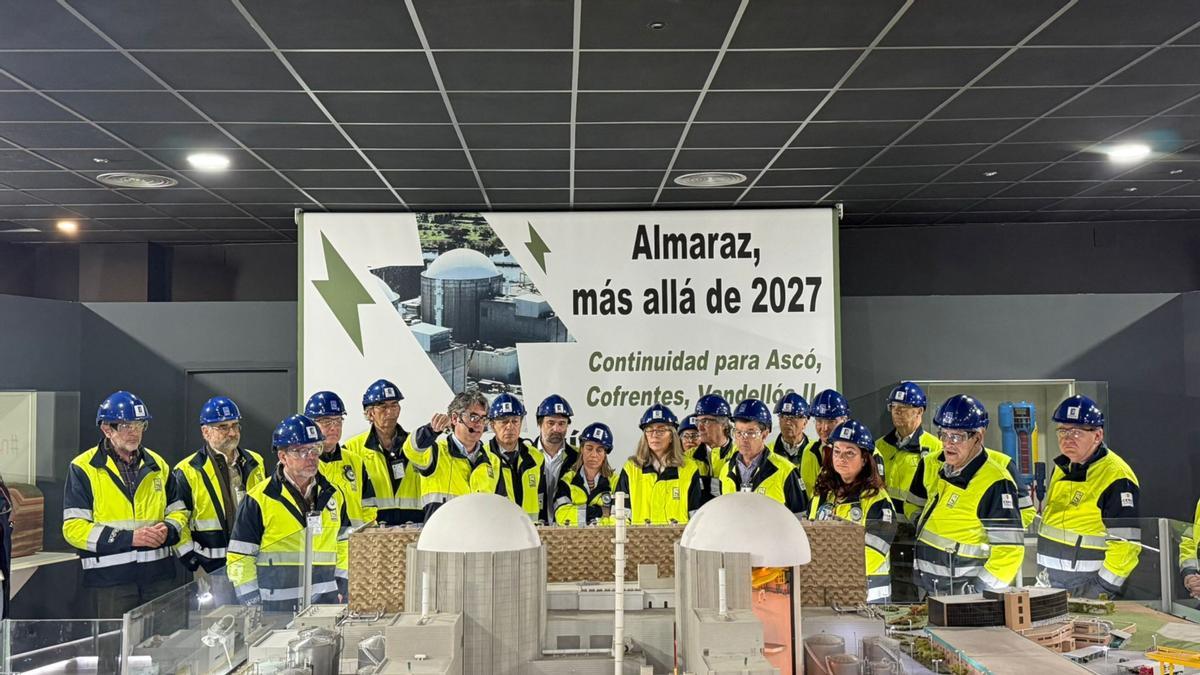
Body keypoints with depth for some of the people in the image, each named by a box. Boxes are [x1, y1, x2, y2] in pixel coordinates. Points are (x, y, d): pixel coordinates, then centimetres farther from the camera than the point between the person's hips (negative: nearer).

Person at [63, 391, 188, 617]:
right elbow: (74, 528, -8)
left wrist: (168, 530, -4)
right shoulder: (83, 468, -1)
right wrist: (129, 537, -16)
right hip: (110, 578, -4)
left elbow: (178, 511, 20)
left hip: (159, 574, 4)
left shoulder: (157, 464, 12)